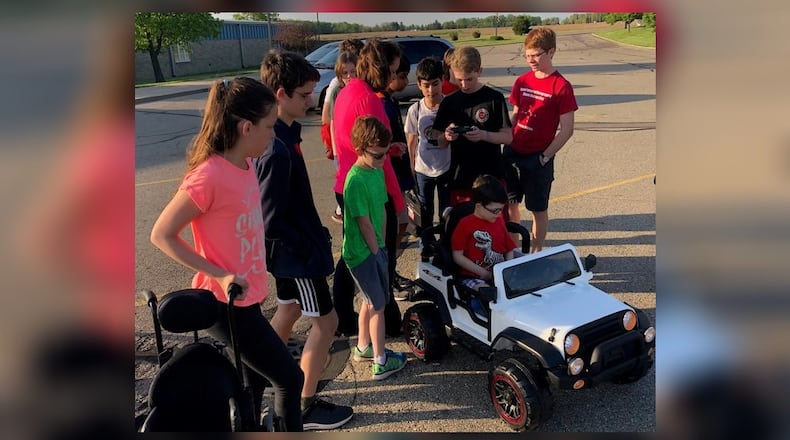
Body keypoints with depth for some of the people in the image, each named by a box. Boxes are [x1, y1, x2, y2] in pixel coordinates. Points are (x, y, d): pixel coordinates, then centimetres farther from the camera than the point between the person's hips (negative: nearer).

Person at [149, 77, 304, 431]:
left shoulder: (245, 163, 1)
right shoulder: (210, 176, -24)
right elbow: (162, 235, -17)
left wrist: (254, 281, 13)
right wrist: (219, 275, -21)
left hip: (246, 299, 8)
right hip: (226, 303, -8)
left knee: (256, 379, 21)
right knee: (290, 379, 2)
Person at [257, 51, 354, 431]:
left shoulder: (281, 132, 1)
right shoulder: (278, 148, -30)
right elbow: (270, 220, -27)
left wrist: (310, 234, 13)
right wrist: (307, 245, -17)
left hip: (290, 247, 10)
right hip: (296, 250, -9)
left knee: (288, 310, 24)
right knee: (325, 320, 3)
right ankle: (307, 407, 16)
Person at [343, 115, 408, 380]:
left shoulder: (377, 171, 5)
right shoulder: (356, 180, -22)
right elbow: (364, 222, -20)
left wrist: (382, 245, 8)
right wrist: (376, 250, -11)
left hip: (375, 248, 9)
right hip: (362, 252, -9)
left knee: (370, 300, 20)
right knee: (378, 305, 0)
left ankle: (363, 347, 37)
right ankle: (381, 362, 11)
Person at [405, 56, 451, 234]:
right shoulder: (415, 110, -5)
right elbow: (411, 143, 3)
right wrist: (410, 172, 3)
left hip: (447, 169, -1)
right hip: (422, 170, 1)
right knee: (423, 214, 13)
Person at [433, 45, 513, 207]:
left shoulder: (494, 98, -3)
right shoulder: (449, 102, 5)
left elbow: (508, 136, -3)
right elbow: (441, 144, 8)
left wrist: (484, 135, -21)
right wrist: (447, 137, -15)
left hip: (491, 176, -2)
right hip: (460, 178, 2)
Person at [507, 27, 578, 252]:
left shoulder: (561, 86, -12)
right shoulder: (522, 81, 5)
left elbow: (567, 130, -12)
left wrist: (545, 156, -14)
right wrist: (505, 142, 3)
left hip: (538, 158, -6)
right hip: (514, 153, 6)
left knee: (538, 209, 8)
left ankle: (535, 253, 23)